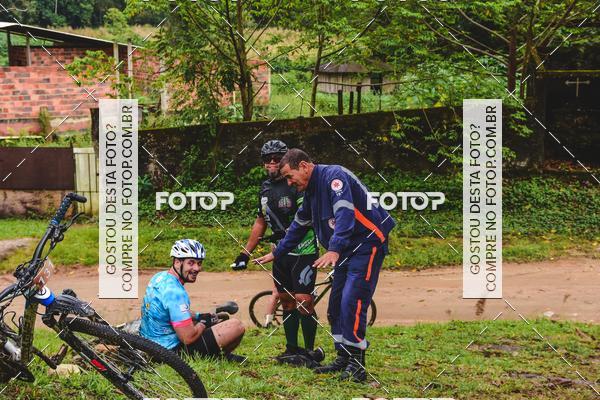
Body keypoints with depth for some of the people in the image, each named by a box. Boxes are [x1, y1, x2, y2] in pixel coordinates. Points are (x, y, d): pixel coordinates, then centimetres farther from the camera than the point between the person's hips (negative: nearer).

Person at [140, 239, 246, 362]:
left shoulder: (160, 277, 4)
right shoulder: (175, 292, -26)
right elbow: (188, 337, -26)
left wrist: (199, 316, 12)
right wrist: (204, 322, -7)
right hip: (172, 350, -10)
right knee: (236, 326, -14)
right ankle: (219, 356, 11)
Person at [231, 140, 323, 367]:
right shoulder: (265, 189, 11)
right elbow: (260, 222, 19)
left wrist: (288, 233, -32)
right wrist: (246, 253, 17)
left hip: (303, 250, -7)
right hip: (281, 252, 7)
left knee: (303, 300, -11)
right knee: (287, 301, 9)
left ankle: (310, 351, -3)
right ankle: (292, 350, 17)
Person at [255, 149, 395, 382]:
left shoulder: (334, 176, -17)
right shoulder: (311, 191, 13)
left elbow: (345, 214, -32)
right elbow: (298, 227, 26)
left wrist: (334, 250, -44)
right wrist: (275, 254, 28)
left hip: (367, 244, -10)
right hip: (346, 250, 10)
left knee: (351, 303, -17)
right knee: (335, 304, 9)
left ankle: (357, 365, -14)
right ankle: (343, 358, 18)